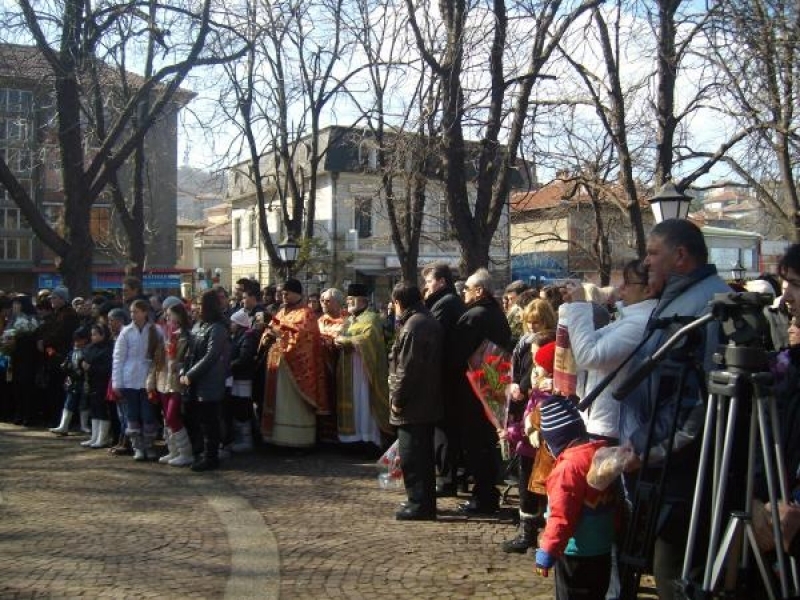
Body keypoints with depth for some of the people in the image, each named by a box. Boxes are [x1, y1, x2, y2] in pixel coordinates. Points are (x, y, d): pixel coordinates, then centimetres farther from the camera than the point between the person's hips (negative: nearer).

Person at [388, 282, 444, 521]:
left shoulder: (413, 326, -18)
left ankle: (419, 504, 2)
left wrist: (397, 398, -12)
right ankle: (426, 502, 24)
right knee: (424, 455, 16)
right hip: (428, 403, 10)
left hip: (412, 405, -10)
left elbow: (407, 368, -22)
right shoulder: (430, 322, 12)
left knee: (411, 457, -2)